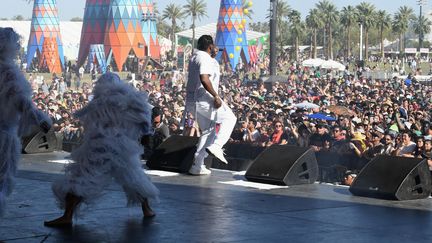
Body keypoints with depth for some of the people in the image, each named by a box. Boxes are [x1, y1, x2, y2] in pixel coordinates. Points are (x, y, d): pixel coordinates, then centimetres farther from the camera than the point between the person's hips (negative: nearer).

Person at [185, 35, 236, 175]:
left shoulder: (195, 57, 18)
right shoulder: (205, 59, -14)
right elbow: (204, 79, -28)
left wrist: (213, 56, 35)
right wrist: (216, 96, -24)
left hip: (192, 100, 10)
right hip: (203, 99, -10)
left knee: (208, 131, 16)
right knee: (229, 118, 2)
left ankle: (197, 166, 13)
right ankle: (216, 146, -14)